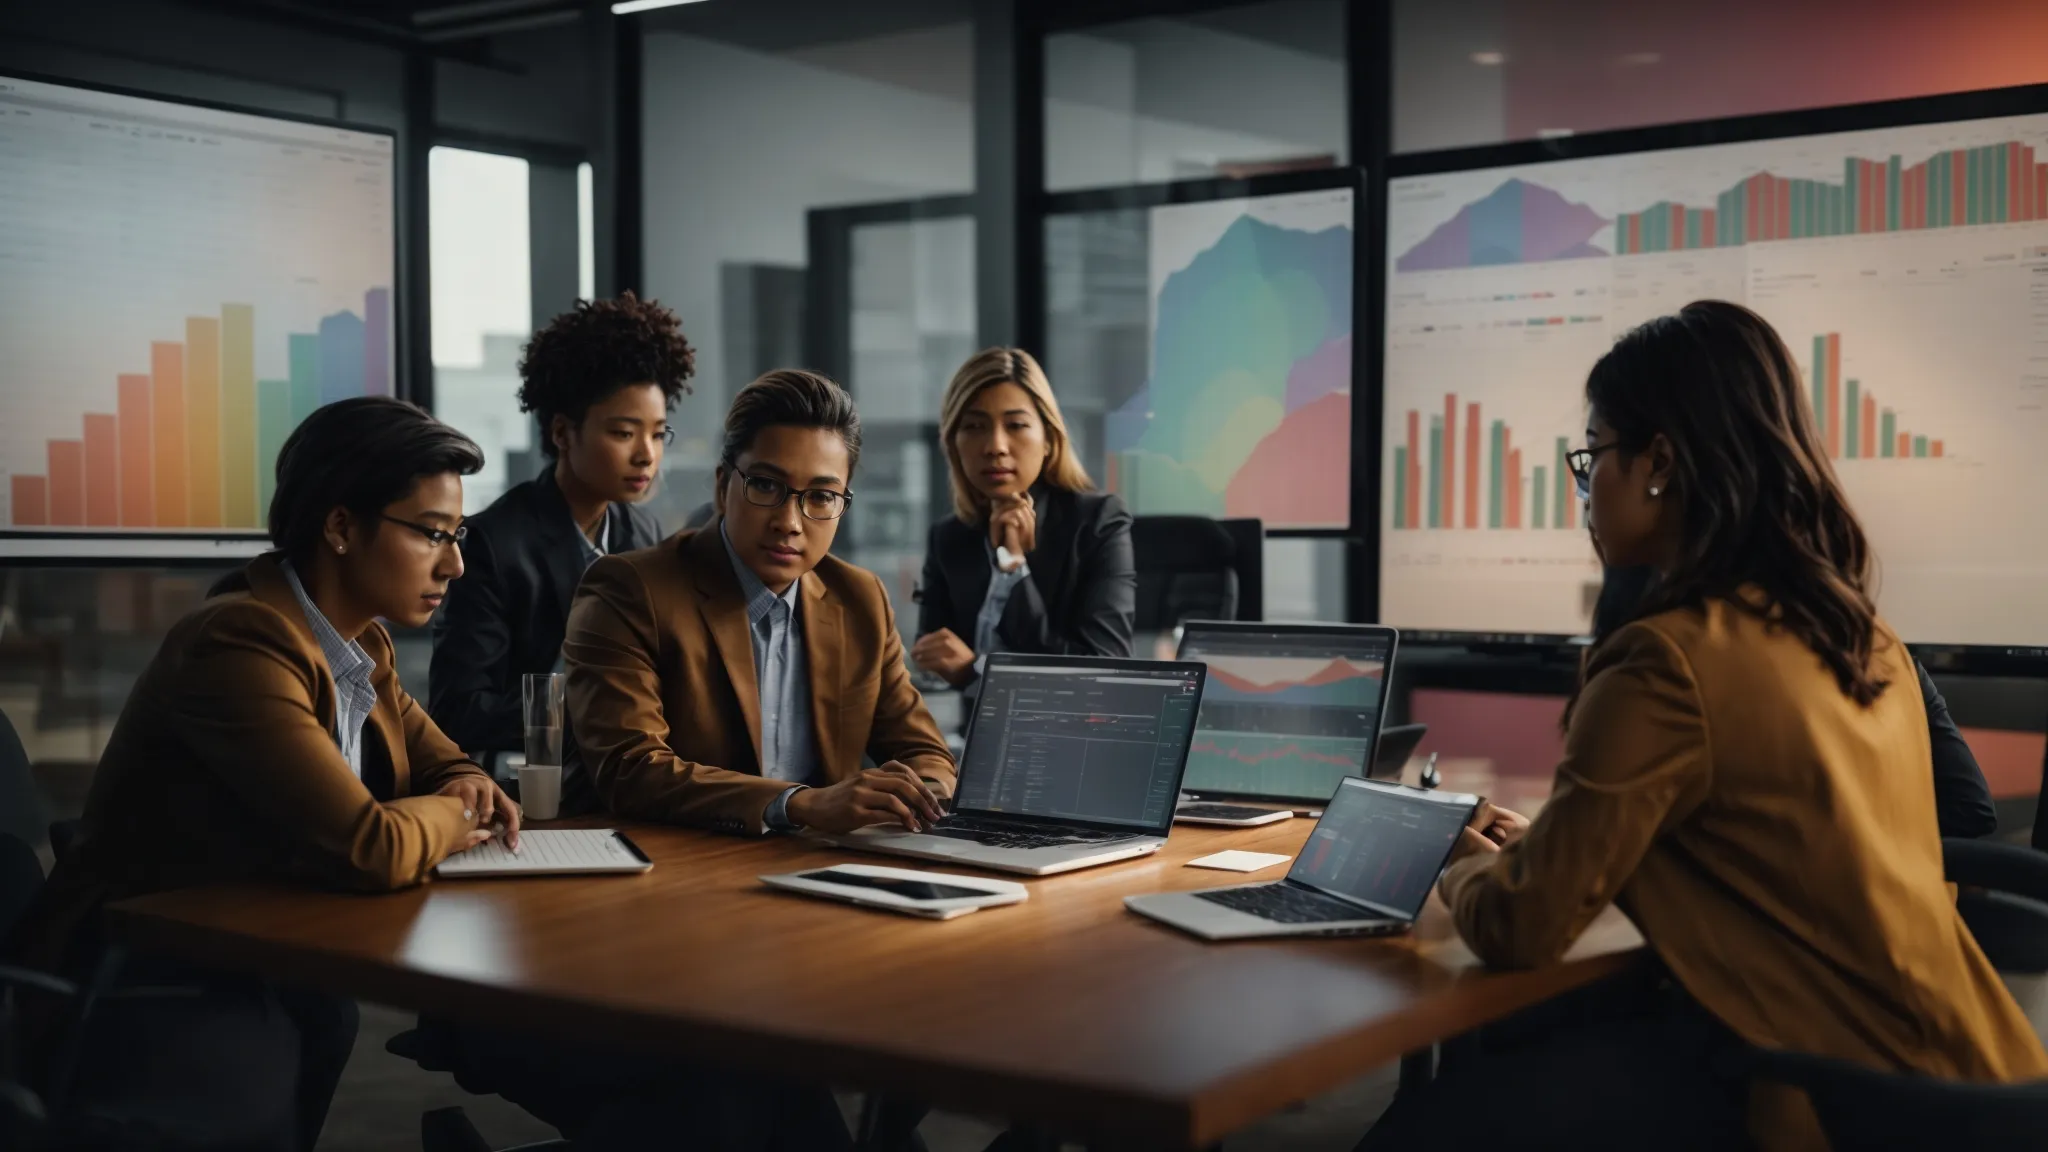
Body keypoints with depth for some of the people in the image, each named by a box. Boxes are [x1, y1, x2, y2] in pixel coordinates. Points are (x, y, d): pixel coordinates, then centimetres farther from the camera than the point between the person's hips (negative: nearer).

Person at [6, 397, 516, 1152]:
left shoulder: (361, 643, 5)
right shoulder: (241, 645, -23)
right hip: (145, 988, -9)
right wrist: (448, 815, -8)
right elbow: (370, 851, -29)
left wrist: (470, 791, -2)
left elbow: (435, 758, 21)